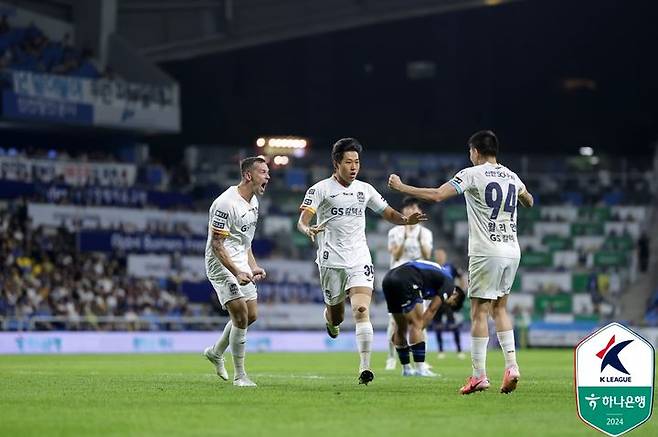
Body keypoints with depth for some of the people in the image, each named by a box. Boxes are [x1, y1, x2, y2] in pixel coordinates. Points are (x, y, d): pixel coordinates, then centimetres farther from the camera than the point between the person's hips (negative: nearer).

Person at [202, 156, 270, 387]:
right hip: (221, 264, -9)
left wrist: (253, 267, 13)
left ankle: (215, 352, 33)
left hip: (240, 264, 9)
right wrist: (237, 273, -29)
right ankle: (239, 376, -5)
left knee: (251, 315, 11)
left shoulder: (253, 201, 9)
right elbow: (216, 245, -22)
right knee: (241, 316, -14)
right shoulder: (226, 203, -22)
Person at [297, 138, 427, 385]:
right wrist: (308, 230, -34)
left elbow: (389, 214, 19)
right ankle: (330, 318, 48)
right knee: (336, 315, 8)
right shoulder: (321, 189, -2)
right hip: (332, 260, -2)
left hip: (359, 260, 2)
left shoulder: (365, 190, 11)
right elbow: (302, 220, -10)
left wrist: (407, 220, -2)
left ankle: (365, 367, -21)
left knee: (361, 310, -17)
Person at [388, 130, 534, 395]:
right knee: (500, 307, 17)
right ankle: (511, 365, 5)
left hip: (487, 252, -6)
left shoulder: (472, 174, -6)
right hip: (512, 251, 6)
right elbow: (529, 202, 33)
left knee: (479, 312, -3)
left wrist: (401, 187, -5)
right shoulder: (512, 177, 13)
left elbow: (437, 195, -15)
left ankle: (479, 375, -5)